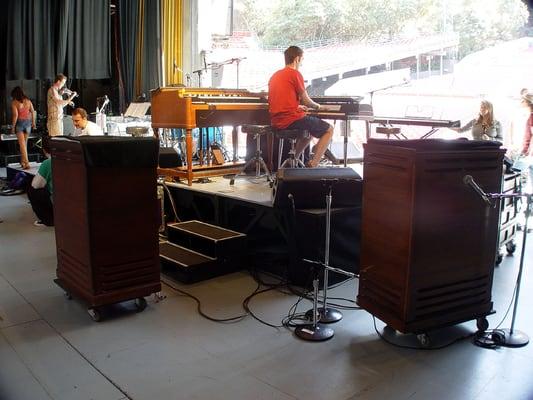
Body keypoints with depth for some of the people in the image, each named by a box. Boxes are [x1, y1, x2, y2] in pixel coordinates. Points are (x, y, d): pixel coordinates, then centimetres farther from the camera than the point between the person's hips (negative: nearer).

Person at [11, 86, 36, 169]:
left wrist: (13, 126, -8)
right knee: (25, 143, 17)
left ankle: (26, 163, -12)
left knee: (22, 144, -4)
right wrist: (33, 122, 12)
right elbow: (32, 112, 3)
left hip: (20, 123, -4)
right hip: (28, 122, 5)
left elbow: (15, 115, -15)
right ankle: (23, 161, 27)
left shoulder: (14, 102, -10)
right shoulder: (28, 101, 3)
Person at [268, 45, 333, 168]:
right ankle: (313, 165, -6)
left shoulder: (275, 75, 16)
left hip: (276, 122, 9)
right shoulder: (295, 74, -8)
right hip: (292, 120, -8)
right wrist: (317, 106, 15)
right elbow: (306, 101, -6)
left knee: (309, 129, 33)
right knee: (329, 130, 7)